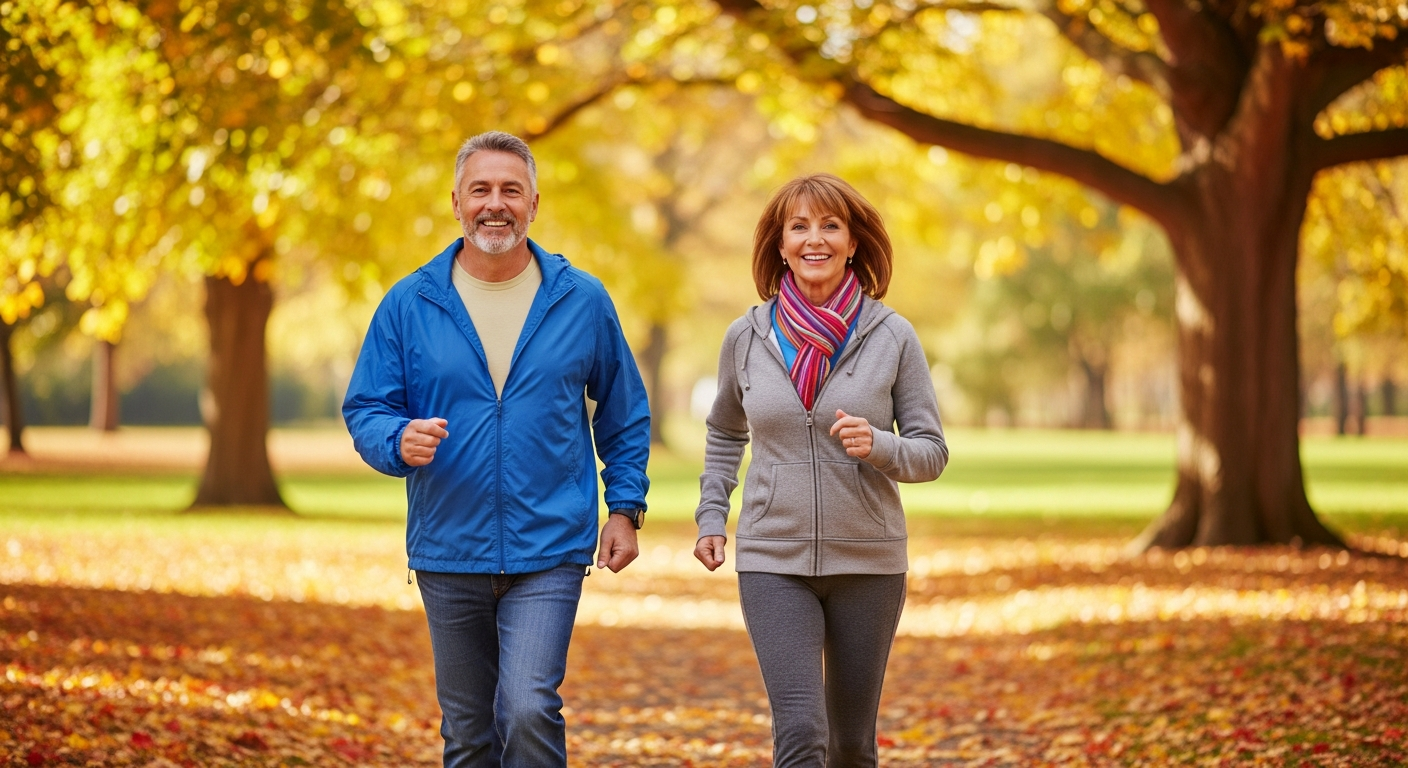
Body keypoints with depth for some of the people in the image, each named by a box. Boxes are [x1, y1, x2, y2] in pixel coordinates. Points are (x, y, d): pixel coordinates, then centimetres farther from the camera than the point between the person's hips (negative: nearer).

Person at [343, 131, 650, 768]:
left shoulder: (582, 301, 2)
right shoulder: (409, 304, 1)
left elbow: (624, 412, 11)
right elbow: (365, 409, 3)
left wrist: (626, 507, 4)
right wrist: (400, 441, -19)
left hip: (548, 552, -2)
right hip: (448, 553, 2)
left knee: (529, 709, -18)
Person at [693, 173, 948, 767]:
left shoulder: (892, 336, -2)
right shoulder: (746, 337, 2)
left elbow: (932, 451, 0)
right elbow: (725, 434, 20)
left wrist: (877, 446, -20)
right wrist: (711, 518, 10)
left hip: (869, 562, 1)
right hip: (773, 562, 0)